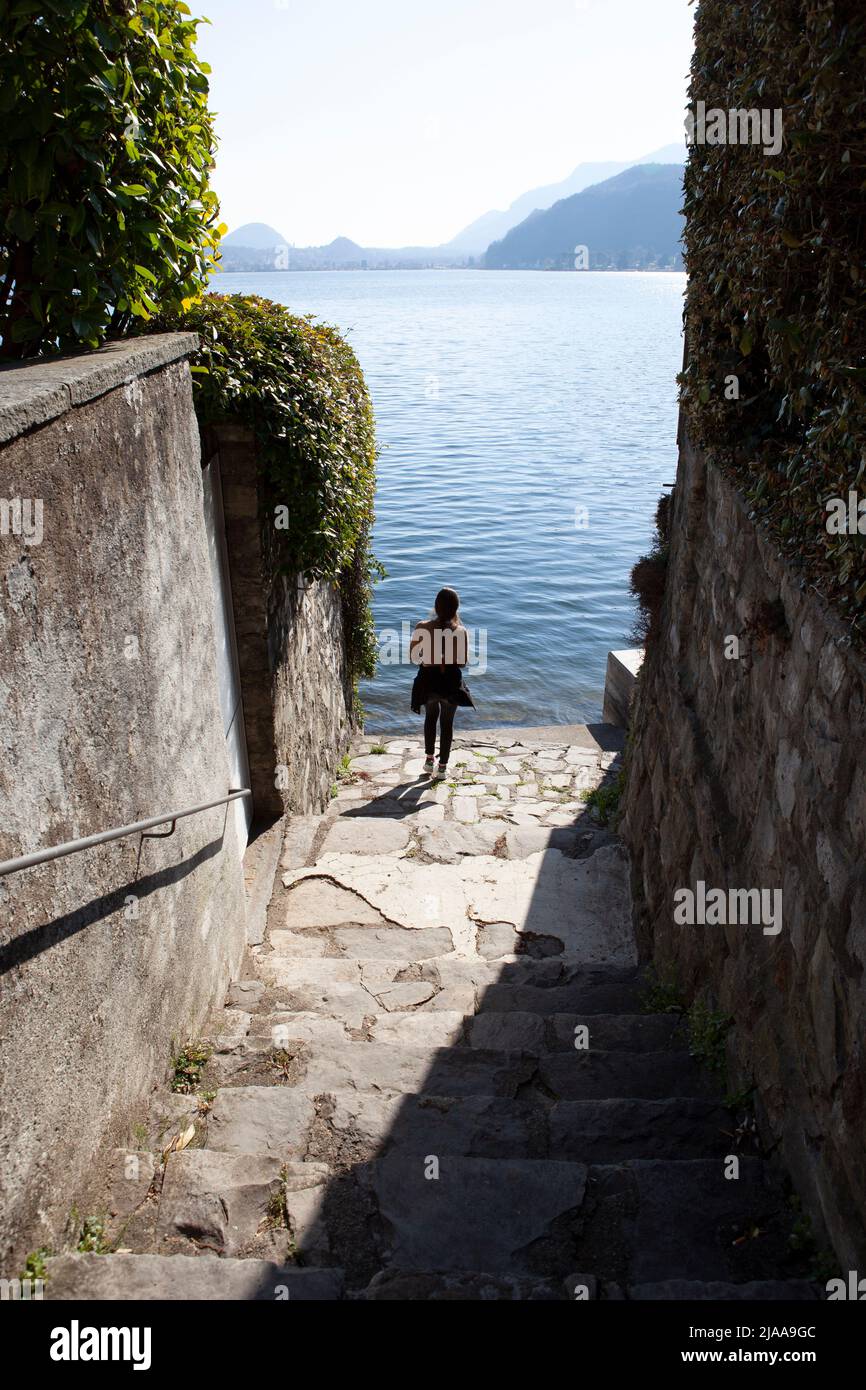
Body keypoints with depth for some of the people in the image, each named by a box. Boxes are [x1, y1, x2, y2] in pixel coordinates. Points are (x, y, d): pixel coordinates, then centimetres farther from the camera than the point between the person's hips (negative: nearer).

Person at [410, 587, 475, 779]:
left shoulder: (422, 628, -16)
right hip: (451, 682, -1)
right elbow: (463, 662, -9)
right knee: (447, 723, 17)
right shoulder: (460, 631, -17)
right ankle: (442, 767, 23)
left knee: (431, 717, 29)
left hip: (428, 680, 1)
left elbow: (413, 656, -8)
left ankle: (429, 759, 34)